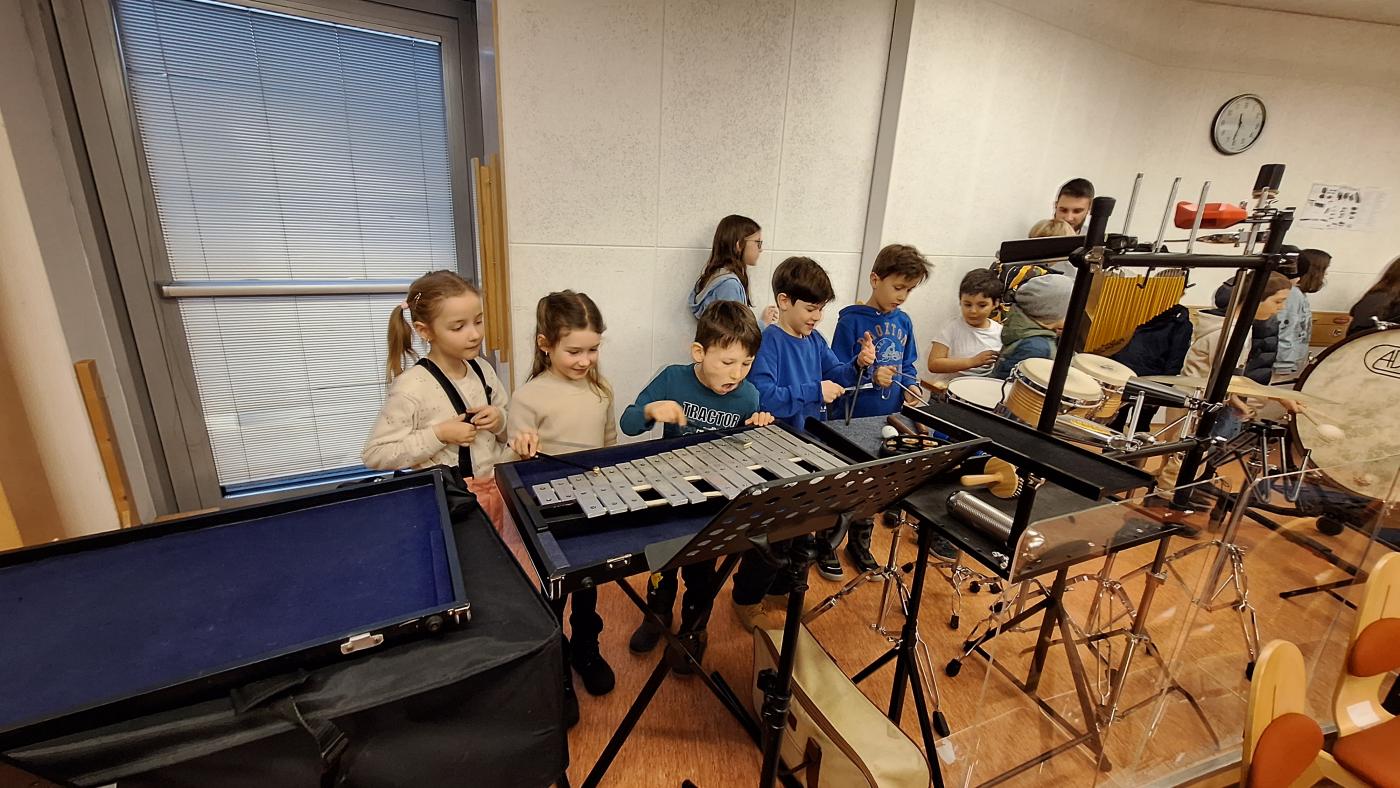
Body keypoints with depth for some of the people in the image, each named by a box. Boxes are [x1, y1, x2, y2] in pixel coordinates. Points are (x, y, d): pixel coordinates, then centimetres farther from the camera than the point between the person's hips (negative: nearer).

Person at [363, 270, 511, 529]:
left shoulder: (483, 370, -1)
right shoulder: (412, 387, -18)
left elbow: (509, 432, 12)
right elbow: (374, 455, -16)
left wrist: (500, 421, -10)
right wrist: (438, 435, -22)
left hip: (495, 490, 5)